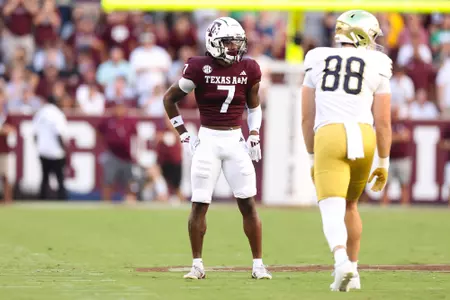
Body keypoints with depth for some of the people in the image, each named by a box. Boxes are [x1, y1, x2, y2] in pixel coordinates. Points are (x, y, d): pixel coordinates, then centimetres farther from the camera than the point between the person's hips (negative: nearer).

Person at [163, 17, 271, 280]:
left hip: (236, 140, 2)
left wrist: (254, 136, 6)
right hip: (208, 141, -2)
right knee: (200, 205, -2)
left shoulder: (248, 70, 1)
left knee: (248, 204, -2)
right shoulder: (200, 68, -8)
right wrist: (184, 135, 0)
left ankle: (258, 264, 3)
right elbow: (170, 99, 3)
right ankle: (197, 265, 9)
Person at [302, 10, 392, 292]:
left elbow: (307, 117, 15)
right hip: (363, 139, 1)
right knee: (350, 205, 23)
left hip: (328, 139, -1)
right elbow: (383, 121, 5)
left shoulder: (317, 62, 14)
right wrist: (384, 163, 13)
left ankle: (342, 262, -36)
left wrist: (313, 158, 24)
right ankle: (352, 272, 24)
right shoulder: (377, 68, 9)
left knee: (332, 212, -9)